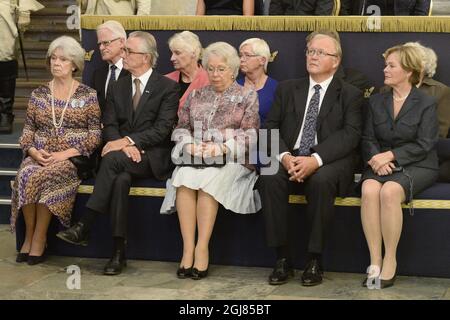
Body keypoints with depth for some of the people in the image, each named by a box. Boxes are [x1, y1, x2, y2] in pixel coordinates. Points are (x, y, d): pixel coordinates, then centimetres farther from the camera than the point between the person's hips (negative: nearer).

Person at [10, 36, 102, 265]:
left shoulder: (88, 95, 4)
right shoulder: (38, 95, 14)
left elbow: (95, 134, -2)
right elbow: (28, 130, 13)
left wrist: (66, 153, -13)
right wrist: (33, 151, -8)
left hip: (72, 158, -3)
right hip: (40, 157, 3)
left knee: (45, 176, -34)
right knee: (25, 175, -31)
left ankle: (38, 238, -19)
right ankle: (29, 235, -16)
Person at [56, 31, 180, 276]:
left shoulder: (167, 87, 1)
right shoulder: (117, 88, 17)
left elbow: (163, 129, -9)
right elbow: (109, 126, 9)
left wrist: (129, 140, -20)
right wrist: (125, 145, -13)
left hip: (152, 158, -3)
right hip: (123, 156, 4)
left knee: (113, 159, -34)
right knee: (121, 178, -34)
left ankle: (83, 227, -34)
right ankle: (118, 252, -33)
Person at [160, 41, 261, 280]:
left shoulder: (247, 96, 10)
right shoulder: (196, 95, 22)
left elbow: (250, 134, 1)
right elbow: (181, 127, 19)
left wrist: (222, 147, -15)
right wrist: (189, 144, -4)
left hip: (232, 160, -3)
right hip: (195, 158, 3)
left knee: (208, 180, -35)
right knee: (184, 179, -32)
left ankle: (202, 248, -32)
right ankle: (188, 249, -33)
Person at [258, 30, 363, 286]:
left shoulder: (350, 94, 8)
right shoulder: (288, 89, 18)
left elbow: (350, 135, -7)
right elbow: (271, 127, 8)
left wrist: (315, 160, -23)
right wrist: (284, 156, -14)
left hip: (329, 161, -3)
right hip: (290, 157, 3)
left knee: (321, 181, -36)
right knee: (269, 177, -29)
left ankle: (315, 260, -23)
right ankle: (283, 258, -22)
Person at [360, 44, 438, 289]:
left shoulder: (426, 103, 2)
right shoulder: (376, 101, 16)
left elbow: (424, 144, -6)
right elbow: (368, 139, 10)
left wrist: (390, 155, -17)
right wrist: (376, 158, -12)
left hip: (417, 166, -3)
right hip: (382, 165, 3)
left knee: (389, 191, -36)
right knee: (369, 189, -32)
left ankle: (390, 260, -24)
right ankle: (375, 261, -30)